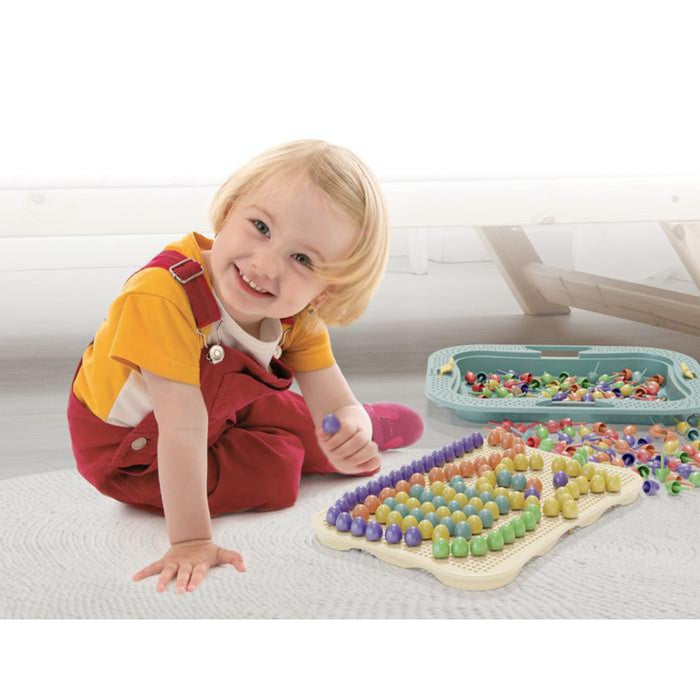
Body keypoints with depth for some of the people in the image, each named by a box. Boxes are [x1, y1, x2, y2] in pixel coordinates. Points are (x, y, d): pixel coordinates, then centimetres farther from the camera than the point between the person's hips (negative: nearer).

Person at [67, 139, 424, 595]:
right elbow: (183, 430, -43)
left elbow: (337, 403, -23)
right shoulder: (164, 296, -42)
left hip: (223, 408, 6)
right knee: (276, 472, -16)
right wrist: (190, 542, -40)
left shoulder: (299, 317, -19)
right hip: (131, 446, -6)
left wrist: (351, 428, -47)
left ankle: (370, 426, 35)